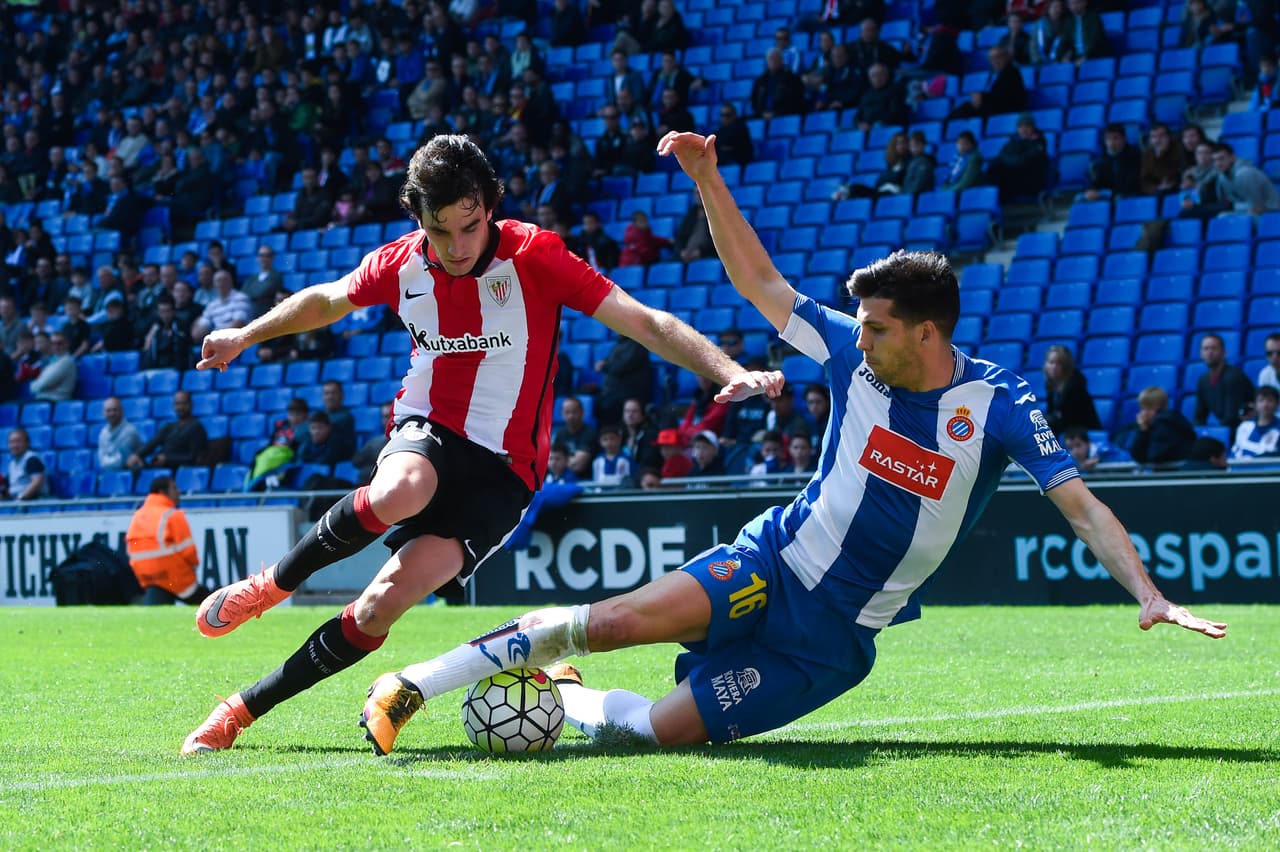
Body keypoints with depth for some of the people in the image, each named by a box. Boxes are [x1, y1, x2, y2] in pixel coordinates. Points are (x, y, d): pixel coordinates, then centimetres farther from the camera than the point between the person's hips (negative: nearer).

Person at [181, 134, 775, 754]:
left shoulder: (533, 256, -13)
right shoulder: (400, 264, -2)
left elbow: (644, 322, -17)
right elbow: (325, 301, 22)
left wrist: (731, 373, -29)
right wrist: (245, 335, 30)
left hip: (501, 468, -2)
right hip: (426, 433, 2)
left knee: (385, 602, -21)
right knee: (396, 494, -38)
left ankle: (249, 707, -7)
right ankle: (271, 586, -13)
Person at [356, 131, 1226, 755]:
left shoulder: (998, 403, -12)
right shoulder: (855, 356, -3)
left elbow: (1081, 504, -13)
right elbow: (757, 280, 6)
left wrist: (1150, 594, -26)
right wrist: (709, 179, -3)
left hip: (838, 634, -2)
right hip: (777, 561, 2)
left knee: (667, 729, -14)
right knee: (620, 619, -26)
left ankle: (561, 699, 18)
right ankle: (416, 685, -8)